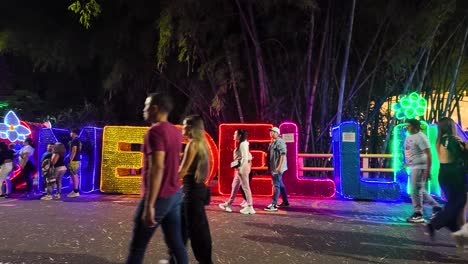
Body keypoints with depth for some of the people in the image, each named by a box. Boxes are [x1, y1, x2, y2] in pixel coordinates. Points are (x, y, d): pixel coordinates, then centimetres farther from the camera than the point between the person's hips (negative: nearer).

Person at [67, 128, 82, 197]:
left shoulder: (74, 140, -13)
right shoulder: (78, 140, 16)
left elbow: (74, 151, -19)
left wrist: (70, 160, -18)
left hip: (74, 160, -10)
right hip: (77, 160, 10)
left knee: (74, 175, -8)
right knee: (75, 175, 13)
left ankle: (76, 192, -6)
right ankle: (75, 190, 18)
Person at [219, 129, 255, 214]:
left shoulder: (242, 144, -14)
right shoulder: (241, 144, 14)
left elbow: (245, 158, -20)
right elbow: (249, 156, 17)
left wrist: (241, 169, -21)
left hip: (242, 168, -10)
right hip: (240, 169, 10)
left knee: (245, 187, -4)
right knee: (235, 186, 16)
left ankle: (249, 207, 3)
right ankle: (229, 204, 25)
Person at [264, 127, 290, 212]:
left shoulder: (280, 142, -15)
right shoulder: (272, 143, 14)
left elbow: (283, 155, -22)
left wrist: (279, 166, -26)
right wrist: (269, 167, 20)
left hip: (278, 168, -10)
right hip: (273, 168, 10)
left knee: (277, 185, -8)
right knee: (280, 185, 17)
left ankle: (274, 205, -7)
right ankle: (285, 202, 27)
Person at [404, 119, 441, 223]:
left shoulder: (420, 137, -16)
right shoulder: (409, 137, 12)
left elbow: (429, 155, -20)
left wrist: (428, 171, -23)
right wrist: (407, 163, 21)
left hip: (420, 167, -10)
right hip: (413, 167, 10)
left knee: (415, 191, -4)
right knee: (421, 191, 16)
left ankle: (418, 215, 5)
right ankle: (436, 207, 29)